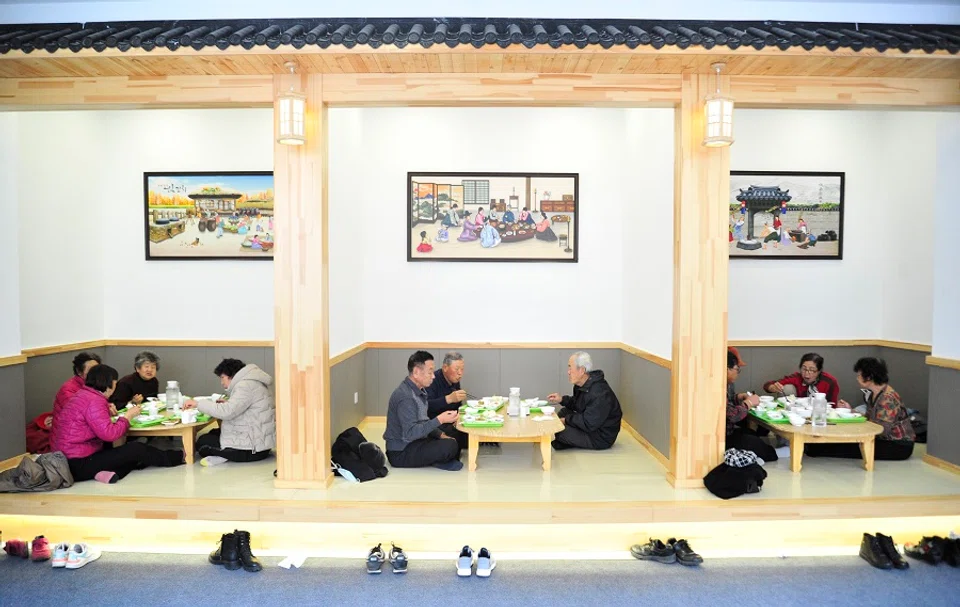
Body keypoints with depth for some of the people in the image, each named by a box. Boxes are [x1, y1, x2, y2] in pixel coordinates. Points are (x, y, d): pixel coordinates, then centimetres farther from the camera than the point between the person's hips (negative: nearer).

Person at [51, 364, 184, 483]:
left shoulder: (84, 394, 11)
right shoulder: (94, 401, -20)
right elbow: (109, 433, -23)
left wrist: (107, 410, 6)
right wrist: (128, 416, -11)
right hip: (77, 464, -10)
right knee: (136, 449, -7)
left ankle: (106, 472, -14)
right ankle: (178, 458, 9)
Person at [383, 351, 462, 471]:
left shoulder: (419, 390, 6)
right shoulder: (405, 397, -24)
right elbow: (410, 433, -29)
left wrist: (441, 434, 2)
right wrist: (440, 420, -29)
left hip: (415, 442, 10)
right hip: (401, 453, -10)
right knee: (450, 446, -22)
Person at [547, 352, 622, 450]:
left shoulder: (600, 394, -29)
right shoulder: (583, 384, 1)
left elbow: (588, 424, -28)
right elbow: (577, 403, 18)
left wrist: (566, 419, -16)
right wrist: (562, 400, 1)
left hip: (601, 438, -10)